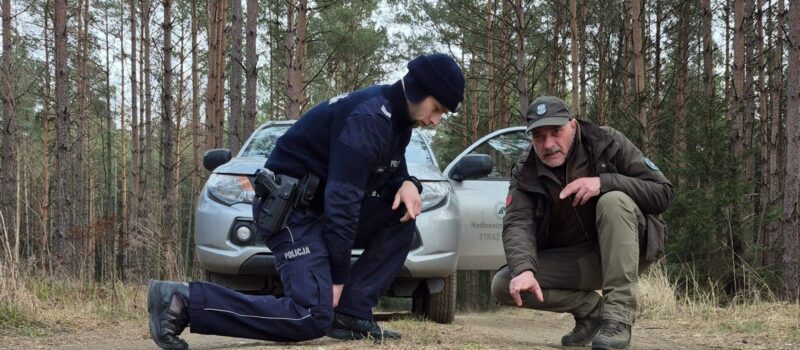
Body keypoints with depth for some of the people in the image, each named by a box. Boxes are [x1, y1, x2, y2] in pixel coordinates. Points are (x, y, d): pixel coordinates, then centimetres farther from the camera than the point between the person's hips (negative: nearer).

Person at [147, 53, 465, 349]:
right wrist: (338, 275, -19)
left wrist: (407, 184, -5)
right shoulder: (367, 118, -21)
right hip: (289, 211, -10)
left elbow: (391, 170, 21)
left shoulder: (395, 118, 10)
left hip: (320, 206, 10)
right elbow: (342, 198, -23)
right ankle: (183, 301, -19)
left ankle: (351, 314, -2)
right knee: (313, 316, -23)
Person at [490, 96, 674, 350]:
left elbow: (663, 193, -16)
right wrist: (523, 269, -42)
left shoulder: (609, 143, -12)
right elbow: (517, 223, -21)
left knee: (614, 201, -33)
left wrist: (604, 182, -30)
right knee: (504, 286, -19)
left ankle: (618, 316, -34)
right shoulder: (525, 172, -6)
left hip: (623, 252, -3)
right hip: (570, 260, 3)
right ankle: (591, 308, -3)